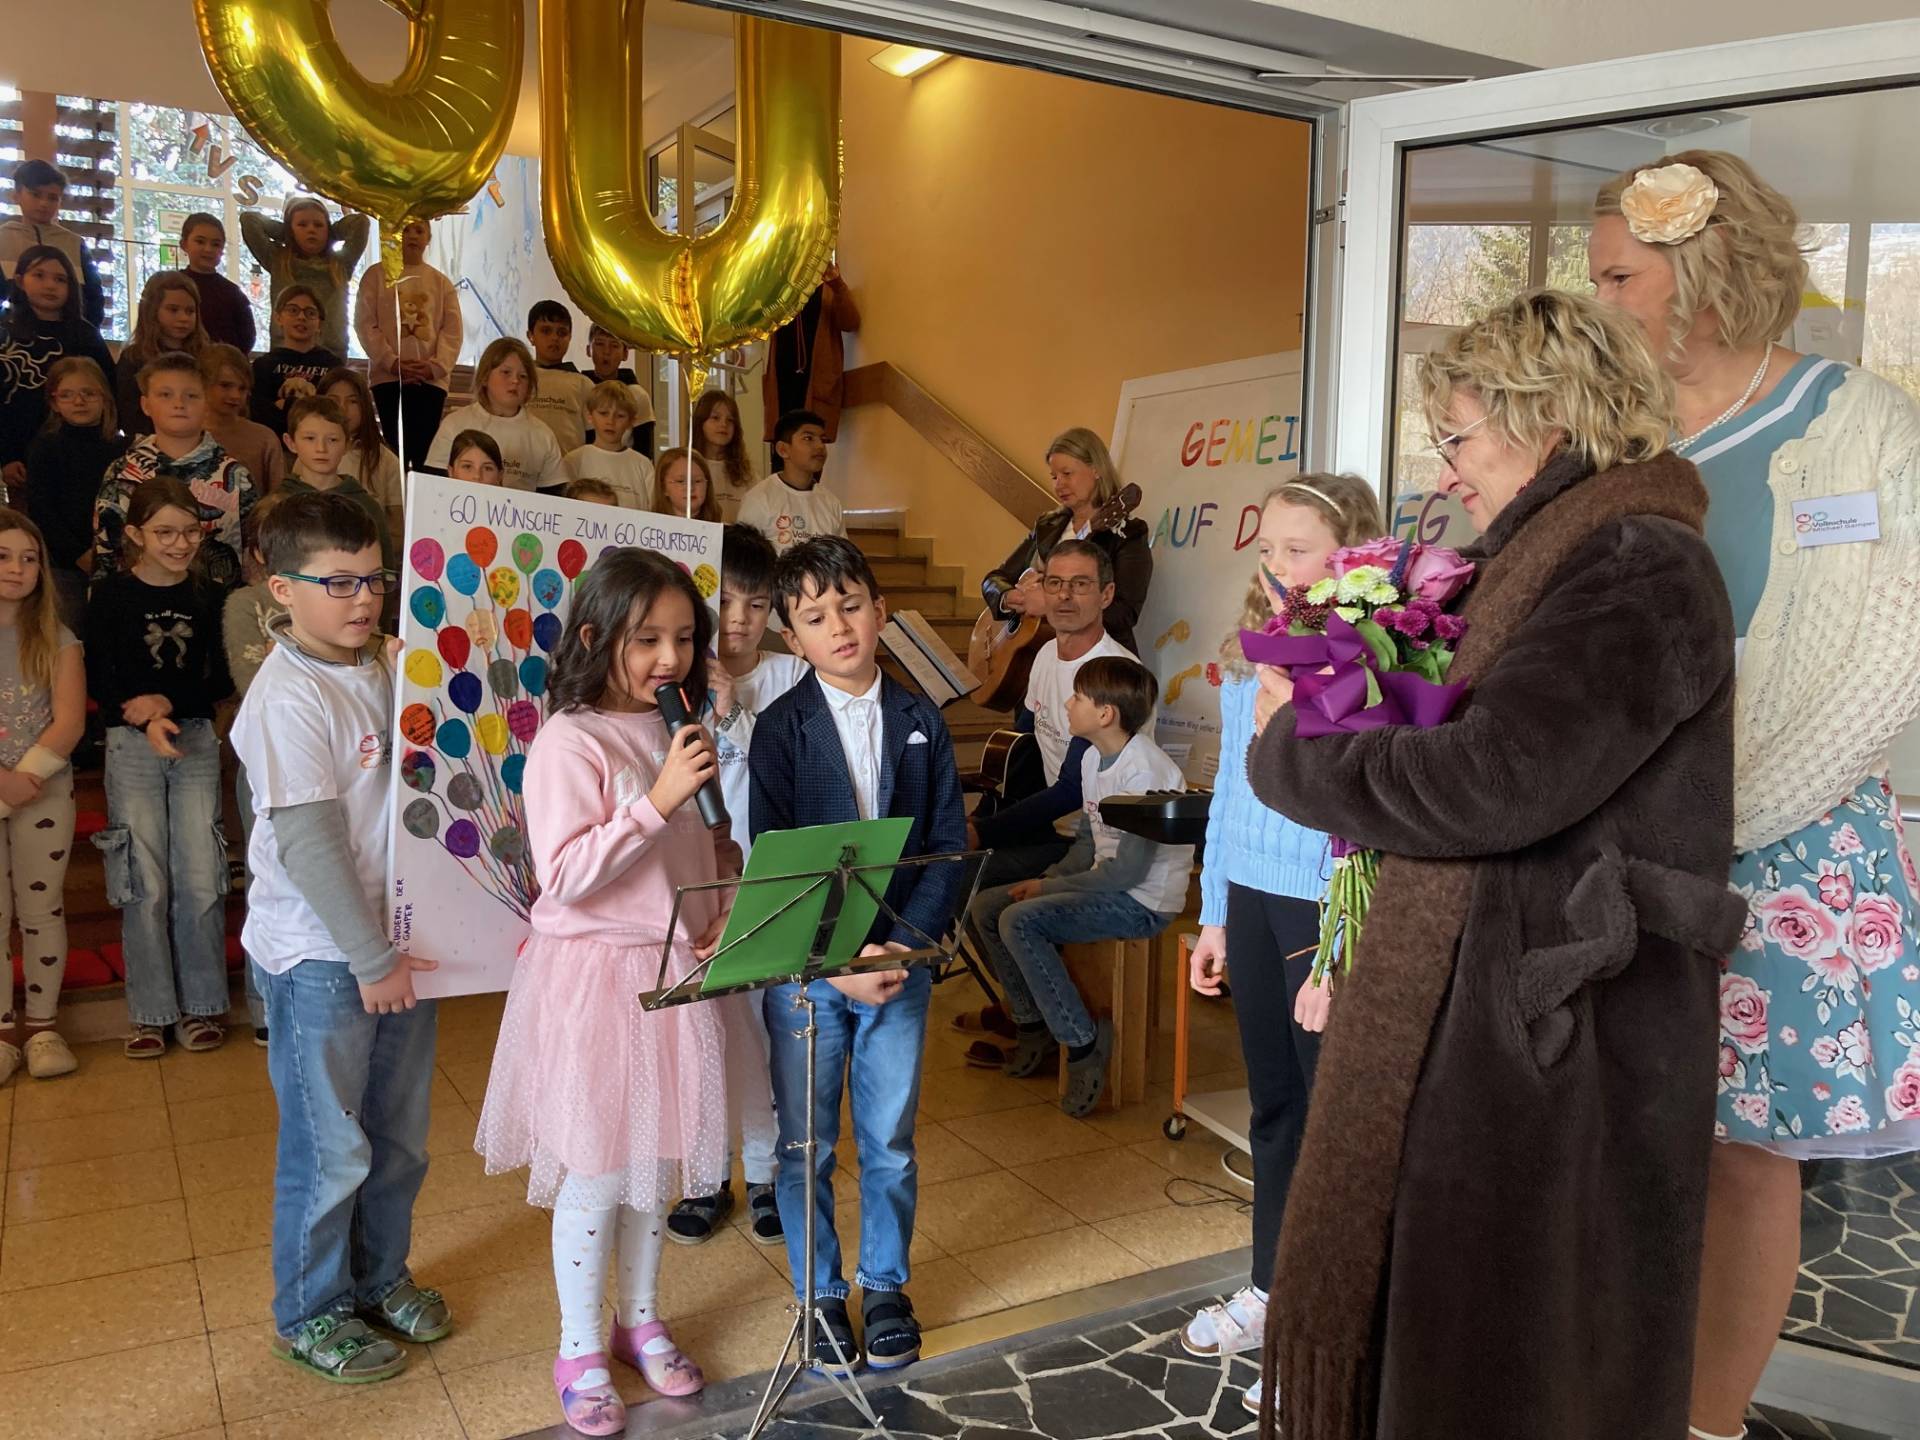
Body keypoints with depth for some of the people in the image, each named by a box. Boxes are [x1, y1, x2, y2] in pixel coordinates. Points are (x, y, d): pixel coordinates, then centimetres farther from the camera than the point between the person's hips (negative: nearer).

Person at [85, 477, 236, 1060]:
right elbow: (99, 682, -2)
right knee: (145, 882, 0)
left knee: (201, 880, 1)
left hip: (197, 742, 1)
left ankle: (203, 1005, 14)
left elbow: (221, 681, 3)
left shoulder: (208, 596, 5)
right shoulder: (111, 593, 0)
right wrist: (147, 722, -18)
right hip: (131, 747, -1)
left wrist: (168, 701, -13)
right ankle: (151, 1012, 12)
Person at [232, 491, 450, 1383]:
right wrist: (371, 960, -17)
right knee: (330, 1148, 8)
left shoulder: (388, 667, 5)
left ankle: (379, 1276, 39)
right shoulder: (287, 698, -17)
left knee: (399, 1134, 18)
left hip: (396, 940, 7)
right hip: (320, 958, -7)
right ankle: (309, 1316, 28)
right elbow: (308, 844, -20)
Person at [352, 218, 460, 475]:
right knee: (397, 448, -7)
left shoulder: (441, 282, 16)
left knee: (425, 451, -4)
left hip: (431, 378, 2)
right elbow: (364, 323, 2)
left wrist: (436, 365, -10)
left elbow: (453, 330, 7)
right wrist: (391, 361, -12)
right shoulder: (377, 275, 10)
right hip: (388, 376, -2)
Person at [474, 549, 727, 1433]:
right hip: (592, 973, -6)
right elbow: (565, 875, -22)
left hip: (676, 968, 6)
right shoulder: (570, 741, -15)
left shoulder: (679, 733, 6)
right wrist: (656, 800, -27)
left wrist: (727, 917, -2)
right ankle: (580, 1351, 26)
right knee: (595, 1174, 6)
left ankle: (639, 1321, 37)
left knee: (657, 1159, 18)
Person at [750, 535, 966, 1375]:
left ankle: (885, 1288, 33)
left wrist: (902, 946, -13)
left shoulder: (920, 721, 0)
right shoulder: (782, 727, -6)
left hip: (900, 960, 2)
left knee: (890, 1141, 13)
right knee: (806, 1145, 10)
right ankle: (820, 1295, 29)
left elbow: (949, 847, -1)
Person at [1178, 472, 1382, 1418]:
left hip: (1329, 915, -7)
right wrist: (1215, 915, 15)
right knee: (1273, 1106, 19)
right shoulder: (1243, 661, 7)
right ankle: (1271, 1289, 36)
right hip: (1252, 903, 7)